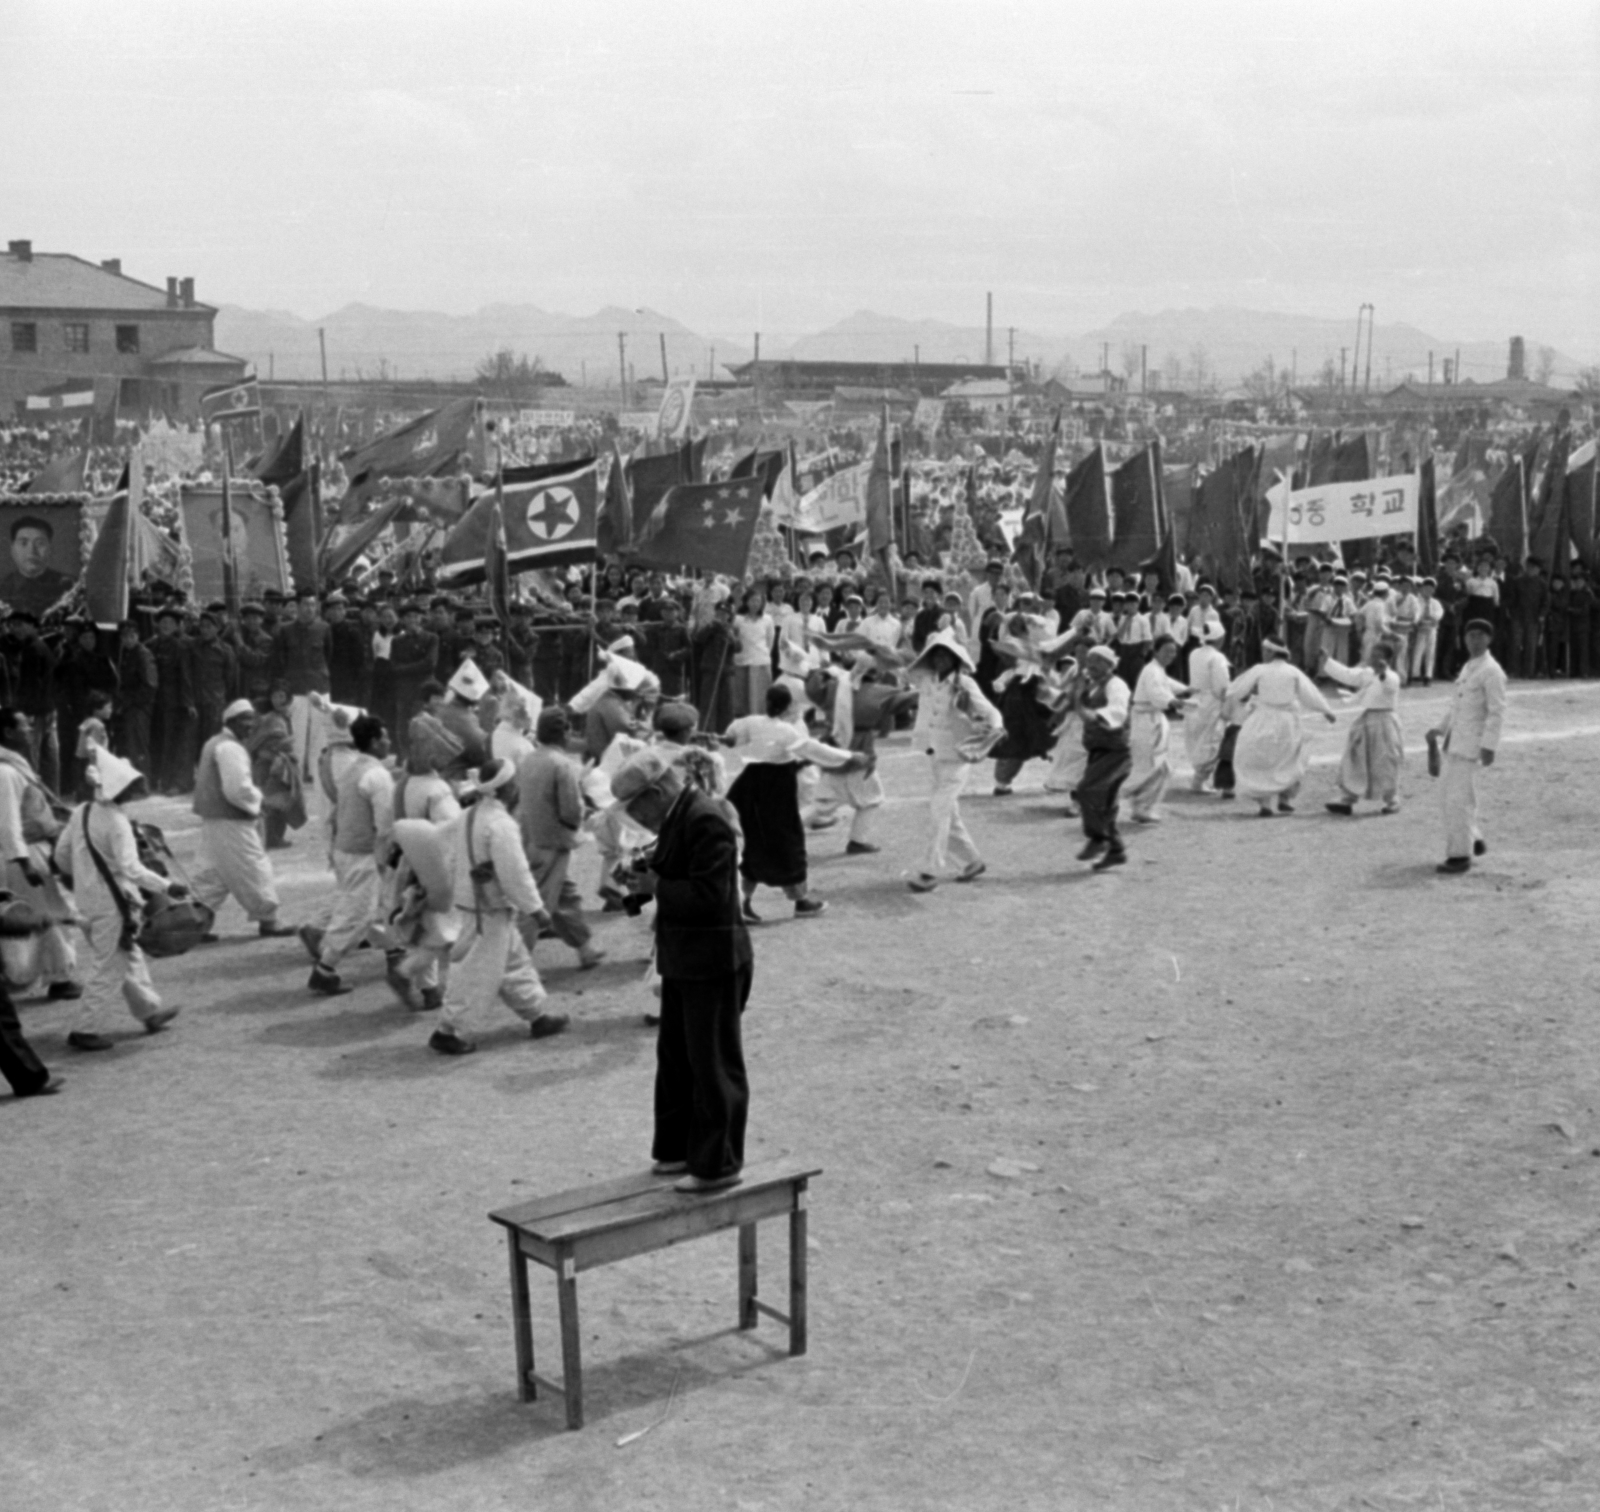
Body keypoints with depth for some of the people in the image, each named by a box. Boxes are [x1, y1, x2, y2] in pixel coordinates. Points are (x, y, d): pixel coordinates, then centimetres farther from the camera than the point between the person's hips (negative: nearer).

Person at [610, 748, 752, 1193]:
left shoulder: (706, 821, -21)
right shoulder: (677, 817, 9)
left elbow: (710, 894, -27)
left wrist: (658, 886, -19)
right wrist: (647, 876, 4)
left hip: (713, 964, -10)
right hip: (684, 961, 10)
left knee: (714, 1065, 1)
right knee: (675, 1057, 20)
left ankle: (717, 1165, 12)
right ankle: (677, 1149, 33)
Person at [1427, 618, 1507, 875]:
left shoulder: (1492, 671, -11)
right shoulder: (1468, 668, 17)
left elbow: (1497, 712, -16)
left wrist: (1489, 746, -22)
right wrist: (1440, 729, 21)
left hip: (1472, 744, -9)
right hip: (1453, 741, 9)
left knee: (1459, 798, -10)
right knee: (1447, 797, 14)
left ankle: (1460, 856, -4)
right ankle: (1474, 841, 29)